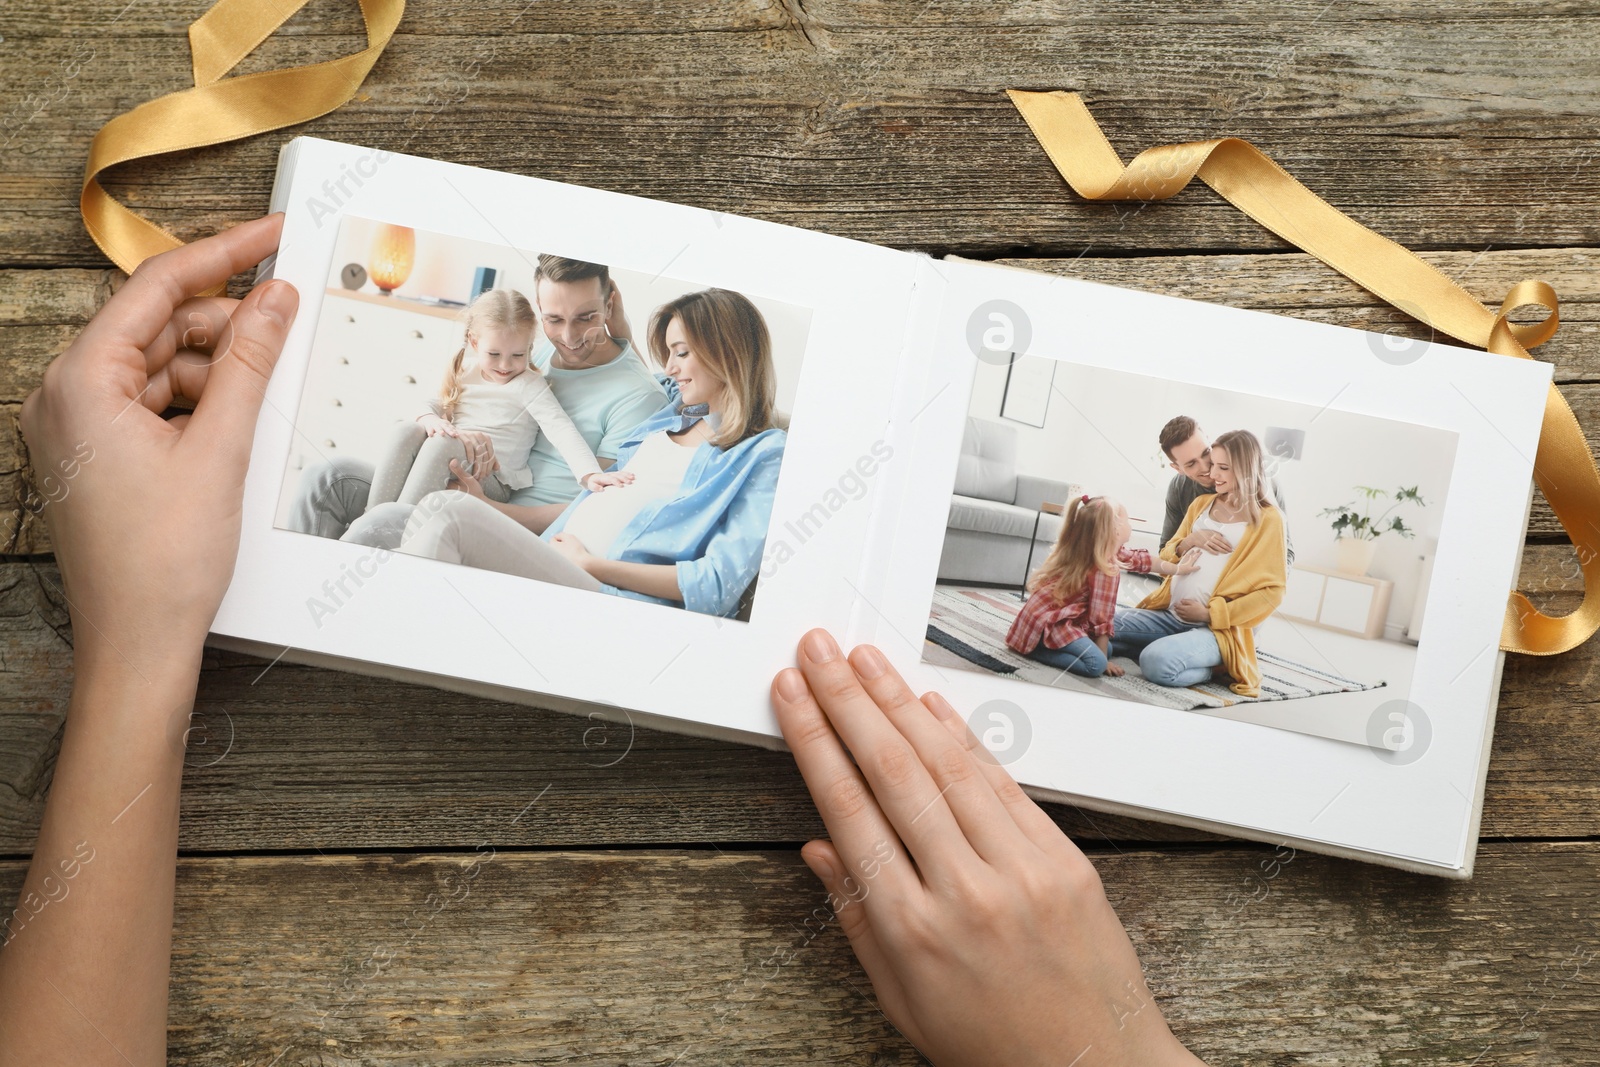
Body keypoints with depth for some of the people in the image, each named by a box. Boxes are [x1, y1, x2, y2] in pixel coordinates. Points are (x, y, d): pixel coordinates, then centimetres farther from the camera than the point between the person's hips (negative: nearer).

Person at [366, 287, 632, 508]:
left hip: (492, 484, -5)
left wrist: (590, 474, -33)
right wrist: (430, 420, -13)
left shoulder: (529, 386, -4)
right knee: (406, 431, -20)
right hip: (448, 472, 5)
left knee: (442, 444, -32)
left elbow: (561, 430, -16)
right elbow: (433, 405, 15)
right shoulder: (464, 373, 14)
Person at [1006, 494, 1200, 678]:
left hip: (1048, 613, 11)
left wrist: (1178, 568, 34)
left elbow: (1140, 559, 25)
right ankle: (1036, 649, -15)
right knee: (1096, 664, -25)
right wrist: (1103, 659, -8)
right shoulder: (1107, 570, -20)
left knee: (1106, 647, 17)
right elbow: (1102, 616, -16)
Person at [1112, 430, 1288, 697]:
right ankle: (1163, 647, 2)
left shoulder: (1266, 519, -4)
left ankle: (1211, 666, -5)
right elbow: (1167, 558, 18)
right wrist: (1189, 542, -5)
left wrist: (1211, 614, -14)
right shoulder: (1201, 503, 14)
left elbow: (1271, 591, -7)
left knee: (1156, 662, -33)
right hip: (1170, 615, 6)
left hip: (1219, 629, -6)